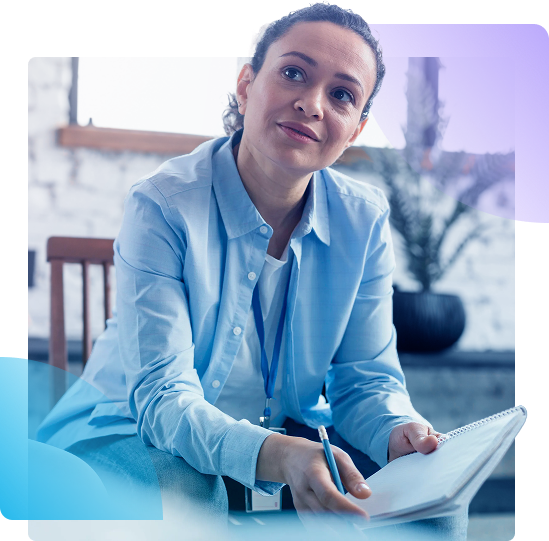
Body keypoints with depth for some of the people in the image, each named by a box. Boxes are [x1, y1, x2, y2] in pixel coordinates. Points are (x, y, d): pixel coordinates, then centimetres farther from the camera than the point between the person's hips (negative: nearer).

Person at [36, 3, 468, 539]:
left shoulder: (365, 219, -6)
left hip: (287, 436, 4)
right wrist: (273, 456, -49)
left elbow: (366, 378, -4)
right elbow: (164, 397, -28)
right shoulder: (161, 207, -22)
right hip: (137, 433, -4)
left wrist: (400, 434, -30)